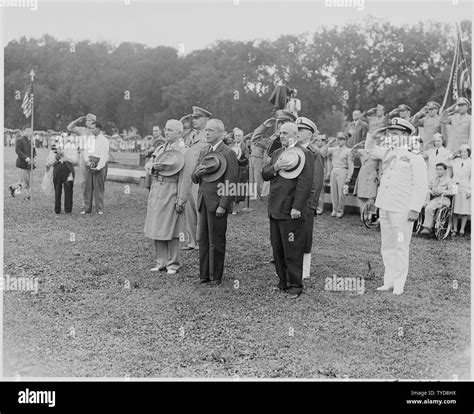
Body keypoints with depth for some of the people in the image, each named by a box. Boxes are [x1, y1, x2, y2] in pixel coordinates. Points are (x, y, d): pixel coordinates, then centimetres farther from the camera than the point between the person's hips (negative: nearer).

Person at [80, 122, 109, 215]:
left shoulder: (104, 140, -3)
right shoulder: (91, 139, 16)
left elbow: (104, 155, -10)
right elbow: (86, 151, 12)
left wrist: (98, 167, -16)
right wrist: (88, 161, -7)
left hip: (99, 164, -5)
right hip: (90, 164, 5)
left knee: (99, 187, -4)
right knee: (88, 186, 3)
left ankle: (100, 209, 2)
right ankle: (86, 208, 7)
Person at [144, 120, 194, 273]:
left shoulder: (184, 152, -6)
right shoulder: (160, 148, 15)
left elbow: (185, 178, -11)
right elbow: (148, 165, 13)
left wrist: (181, 201, -16)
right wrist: (153, 167, -12)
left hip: (171, 193, -6)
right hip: (156, 191, 7)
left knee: (171, 232, -1)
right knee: (156, 229, 10)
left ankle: (173, 264, 11)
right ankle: (161, 262, 21)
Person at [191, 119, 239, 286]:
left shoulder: (228, 153, -8)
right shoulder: (203, 152, 15)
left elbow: (231, 183, -13)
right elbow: (194, 179, 17)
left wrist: (223, 205, -17)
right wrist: (197, 173, -7)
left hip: (217, 203, -7)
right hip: (203, 202, 7)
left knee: (216, 241, 0)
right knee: (203, 240, 10)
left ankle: (216, 277, 10)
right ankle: (204, 274, 19)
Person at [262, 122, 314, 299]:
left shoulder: (304, 154, -7)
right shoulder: (277, 153, 19)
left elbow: (305, 183, -15)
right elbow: (264, 174, 12)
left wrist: (296, 207, -19)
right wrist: (275, 168, -10)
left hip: (292, 212, -8)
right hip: (275, 210, 8)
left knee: (292, 251, -2)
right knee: (277, 249, 12)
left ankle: (295, 286, 8)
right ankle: (283, 282, 23)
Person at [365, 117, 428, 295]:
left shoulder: (415, 157, -7)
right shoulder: (388, 153, 12)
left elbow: (421, 186, -11)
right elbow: (370, 148, 29)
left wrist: (415, 209, -17)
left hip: (402, 210, -7)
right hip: (384, 207, 7)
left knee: (401, 247, -3)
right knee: (386, 246, 12)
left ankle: (399, 285, 4)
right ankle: (388, 281, 22)